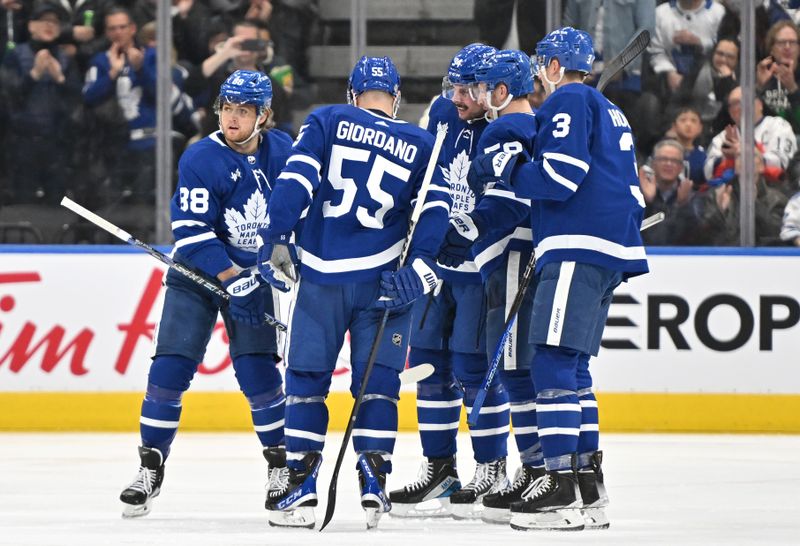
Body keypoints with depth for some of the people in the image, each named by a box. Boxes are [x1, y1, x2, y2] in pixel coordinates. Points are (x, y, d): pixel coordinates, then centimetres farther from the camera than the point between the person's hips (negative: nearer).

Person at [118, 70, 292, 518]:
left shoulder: (282, 151, -6)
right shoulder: (202, 159, -18)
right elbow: (192, 232, -22)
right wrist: (232, 280, -26)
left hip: (254, 272, 2)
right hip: (197, 274, -2)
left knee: (258, 371, -8)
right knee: (170, 367, -9)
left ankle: (281, 461, 9)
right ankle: (151, 466, -1)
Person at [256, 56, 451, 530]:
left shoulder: (327, 121, 5)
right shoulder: (423, 145, 11)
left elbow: (297, 177, -7)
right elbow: (435, 209, -2)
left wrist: (276, 238, -9)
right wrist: (420, 267, -9)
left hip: (320, 276, -1)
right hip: (383, 280, 1)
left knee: (307, 378, 7)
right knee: (377, 383, 7)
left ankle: (301, 485, 1)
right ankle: (373, 483, -2)